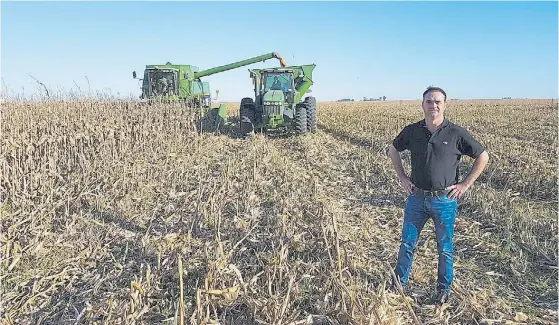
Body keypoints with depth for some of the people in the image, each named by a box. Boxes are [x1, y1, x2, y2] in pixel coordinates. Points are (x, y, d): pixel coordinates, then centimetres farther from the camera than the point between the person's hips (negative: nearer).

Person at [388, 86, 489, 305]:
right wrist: (402, 178, 7)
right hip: (417, 197, 2)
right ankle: (400, 283, 29)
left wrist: (465, 184, -3)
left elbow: (483, 157, 2)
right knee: (407, 243, 11)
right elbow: (393, 150, 15)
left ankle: (444, 289, 31)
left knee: (445, 248, 12)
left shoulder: (456, 133, -8)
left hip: (445, 200, -2)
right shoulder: (411, 131, -1)